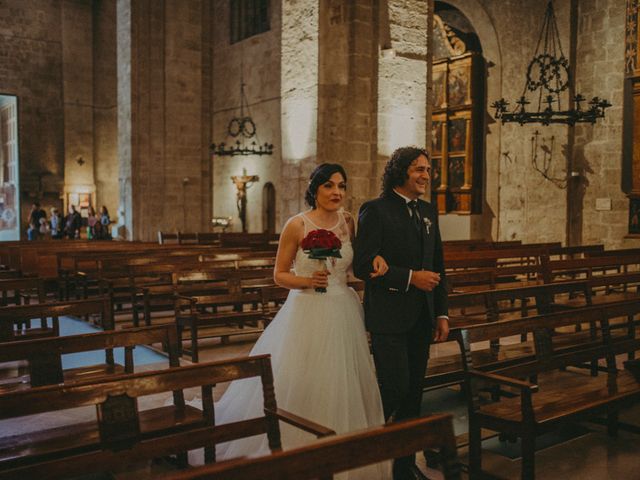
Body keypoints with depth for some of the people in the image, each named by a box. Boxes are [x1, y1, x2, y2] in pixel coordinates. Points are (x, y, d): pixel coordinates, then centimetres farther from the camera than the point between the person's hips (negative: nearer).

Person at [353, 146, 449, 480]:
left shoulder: (428, 212, 14)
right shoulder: (375, 210, -8)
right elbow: (362, 265, -16)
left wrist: (441, 313, 13)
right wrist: (410, 278, -18)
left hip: (421, 319, 7)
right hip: (389, 317, -7)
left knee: (413, 393, 12)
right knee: (395, 387, -7)